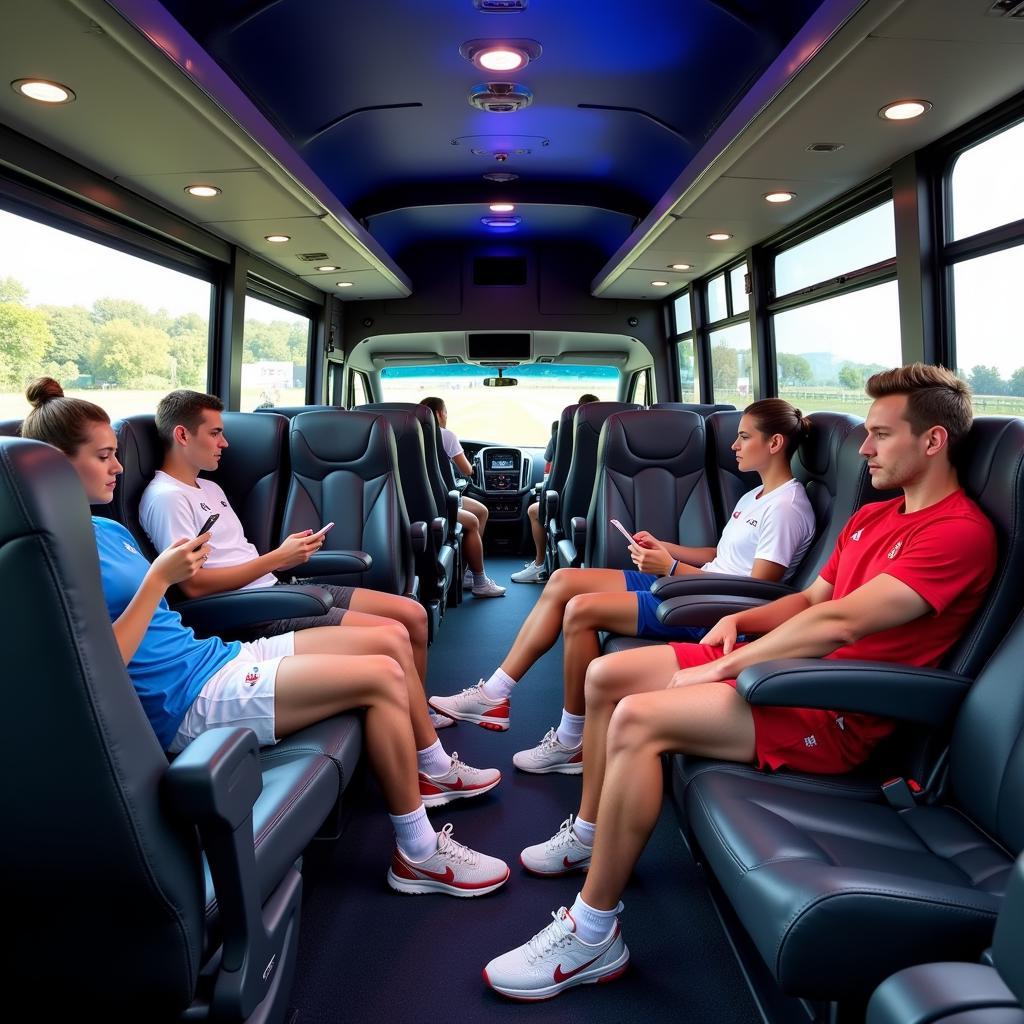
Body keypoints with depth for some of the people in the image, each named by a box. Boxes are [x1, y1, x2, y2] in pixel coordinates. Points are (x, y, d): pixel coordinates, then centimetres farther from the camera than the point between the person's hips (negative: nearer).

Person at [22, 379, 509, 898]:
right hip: (188, 699, -9)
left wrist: (178, 564, 2)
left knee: (388, 639, 5)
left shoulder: (109, 529, 15)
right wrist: (159, 579, -20)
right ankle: (418, 855, -5)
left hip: (214, 657, 10)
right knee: (381, 677, -18)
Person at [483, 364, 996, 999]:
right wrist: (739, 621, 2)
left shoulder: (962, 532, -15)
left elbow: (840, 622, -23)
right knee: (607, 676, 3)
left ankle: (594, 936, -15)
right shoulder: (874, 516, 16)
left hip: (835, 714, -10)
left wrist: (724, 667, -19)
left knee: (638, 719, -28)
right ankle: (589, 834, 22)